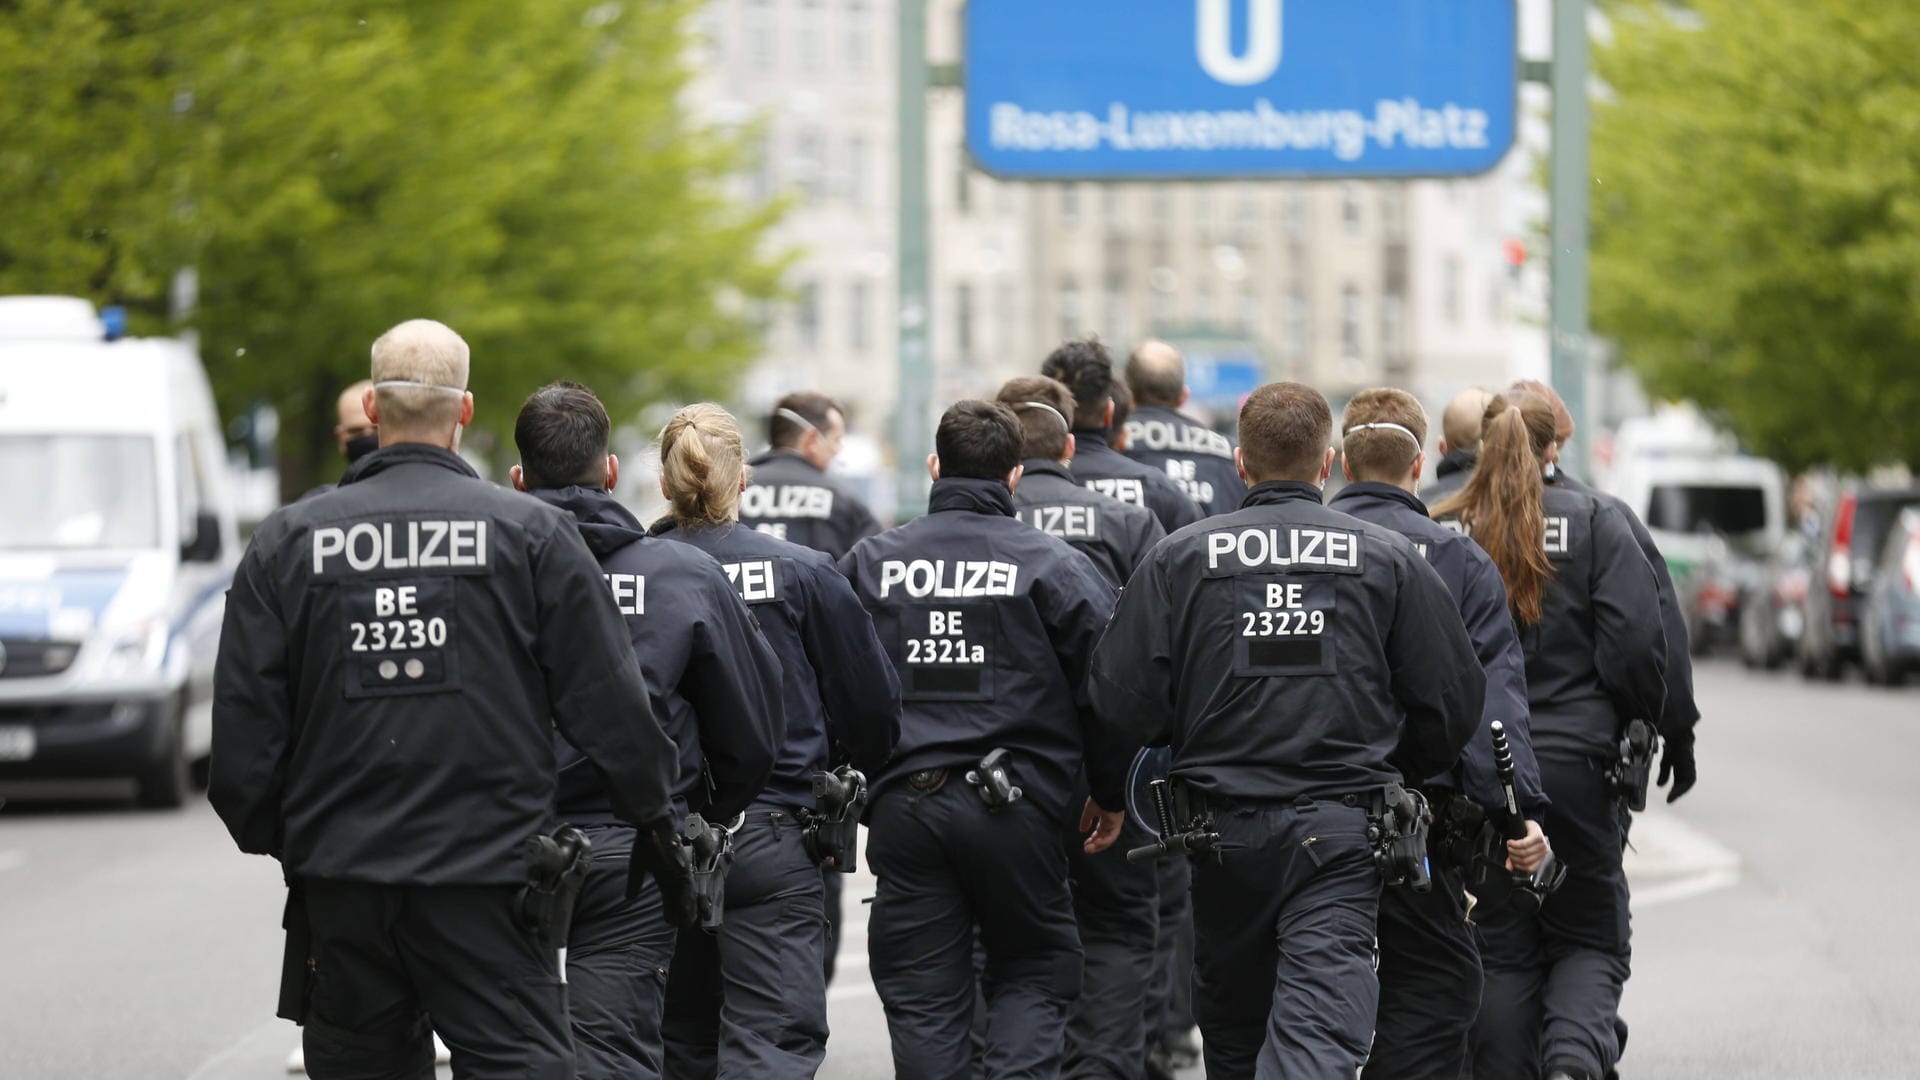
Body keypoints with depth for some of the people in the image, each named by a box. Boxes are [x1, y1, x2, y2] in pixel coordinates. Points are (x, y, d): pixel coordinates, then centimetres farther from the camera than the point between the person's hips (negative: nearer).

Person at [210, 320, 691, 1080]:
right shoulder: (532, 534, -3)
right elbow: (609, 703, -2)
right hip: (489, 873, -2)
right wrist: (654, 818, 11)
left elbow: (243, 724, 3)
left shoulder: (286, 542, 2)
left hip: (339, 880, 2)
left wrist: (270, 835, 17)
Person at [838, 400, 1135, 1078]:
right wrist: (1110, 794, 11)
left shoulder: (868, 563, 6)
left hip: (901, 806, 2)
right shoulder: (1054, 566, -2)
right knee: (1032, 975, 12)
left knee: (923, 1000, 7)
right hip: (1014, 810, -2)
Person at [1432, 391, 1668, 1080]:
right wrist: (1636, 734, 9)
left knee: (1502, 951, 10)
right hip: (1574, 764, -1)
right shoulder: (1596, 525, -1)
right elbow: (1637, 646, -7)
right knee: (1590, 939, 10)